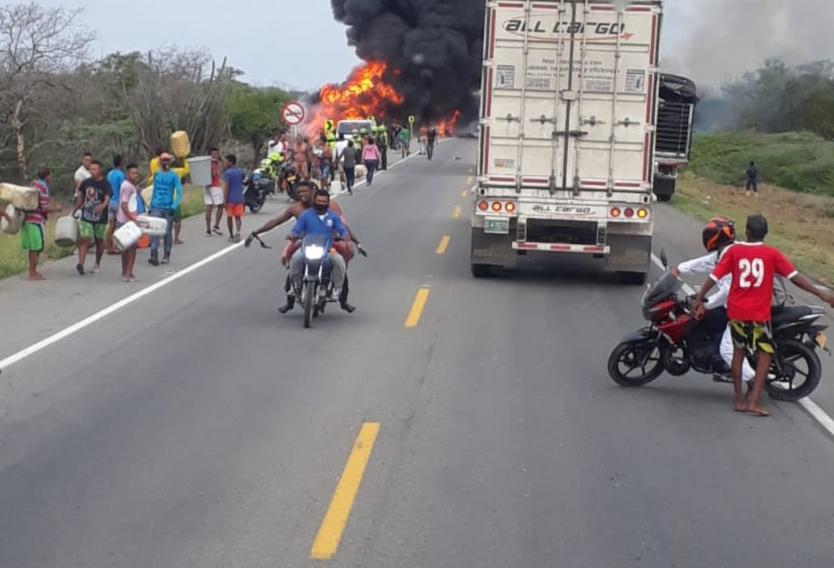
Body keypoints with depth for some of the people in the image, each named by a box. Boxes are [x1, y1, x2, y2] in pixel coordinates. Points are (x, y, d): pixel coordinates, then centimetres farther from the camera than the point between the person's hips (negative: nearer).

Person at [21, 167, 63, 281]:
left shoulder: (34, 185, 14)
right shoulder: (43, 187, -13)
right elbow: (44, 208, -16)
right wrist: (56, 209, -3)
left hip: (27, 219, 9)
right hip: (36, 220, -9)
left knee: (32, 248, 16)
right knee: (37, 248, -2)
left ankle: (32, 271, 24)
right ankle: (32, 274, 1)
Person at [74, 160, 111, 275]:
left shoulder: (105, 184, -7)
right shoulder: (86, 183, 3)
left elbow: (107, 199, -20)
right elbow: (80, 197, 15)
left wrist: (102, 206, -41)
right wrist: (75, 210, 19)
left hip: (100, 217, -1)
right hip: (86, 217, 1)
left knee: (99, 241, 12)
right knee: (84, 239, -11)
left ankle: (97, 264, 28)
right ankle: (81, 263, -20)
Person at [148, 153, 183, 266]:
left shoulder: (174, 176, -2)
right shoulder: (156, 175, 10)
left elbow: (179, 192, -7)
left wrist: (174, 206, -18)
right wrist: (150, 206, 15)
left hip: (169, 208, -2)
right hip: (156, 208, 2)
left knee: (168, 233, 7)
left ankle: (166, 256, 17)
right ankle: (154, 256, -16)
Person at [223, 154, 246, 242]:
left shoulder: (227, 173, -13)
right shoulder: (240, 171, 3)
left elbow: (226, 187, -17)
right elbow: (244, 178, 25)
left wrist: (225, 201, -15)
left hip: (230, 199, -4)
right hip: (239, 198, 4)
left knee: (229, 217, 9)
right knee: (238, 216, 7)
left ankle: (231, 236, 15)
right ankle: (238, 231, -19)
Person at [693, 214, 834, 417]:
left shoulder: (734, 251, -1)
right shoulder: (772, 254, -3)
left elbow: (714, 276, -4)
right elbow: (795, 276, -7)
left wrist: (699, 299, 3)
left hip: (736, 310, 2)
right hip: (759, 313, -2)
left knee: (739, 350, 16)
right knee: (765, 353, 7)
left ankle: (739, 399, 17)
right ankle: (754, 401, -4)